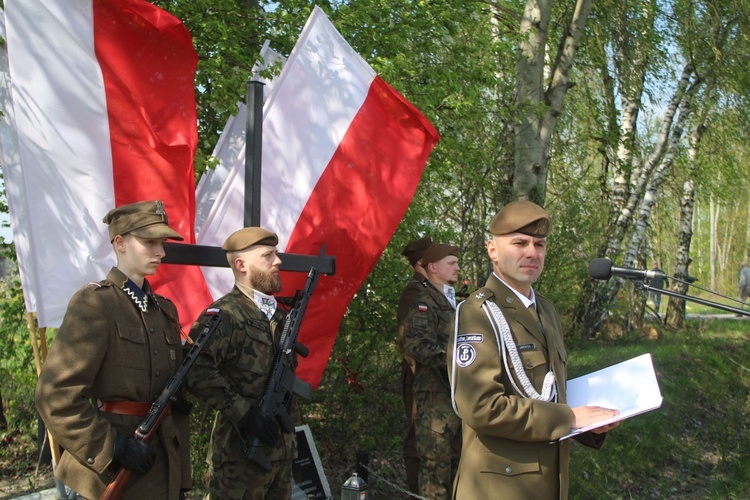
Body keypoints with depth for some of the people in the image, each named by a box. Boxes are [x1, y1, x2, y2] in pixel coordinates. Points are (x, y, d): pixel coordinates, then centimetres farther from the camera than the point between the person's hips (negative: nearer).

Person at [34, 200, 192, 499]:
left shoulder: (165, 309, 10)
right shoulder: (94, 304, -11)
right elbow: (55, 396, -18)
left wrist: (179, 460, 9)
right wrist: (112, 449, -20)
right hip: (112, 471, -7)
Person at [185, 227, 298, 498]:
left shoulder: (278, 314, 11)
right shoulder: (225, 314, -15)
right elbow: (196, 369, -30)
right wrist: (244, 414, -27)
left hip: (281, 446, 8)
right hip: (241, 453, -8)